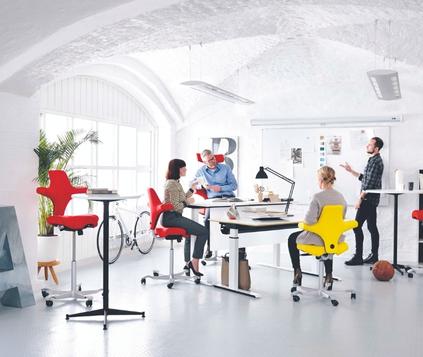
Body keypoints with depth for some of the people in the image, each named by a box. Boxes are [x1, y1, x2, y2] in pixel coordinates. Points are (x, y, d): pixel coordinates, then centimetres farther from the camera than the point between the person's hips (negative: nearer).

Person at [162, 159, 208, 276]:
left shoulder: (175, 183, 16)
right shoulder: (172, 184, -16)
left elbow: (182, 199, 17)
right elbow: (176, 206, -22)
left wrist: (192, 188, 14)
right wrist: (187, 202, -7)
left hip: (174, 217, 11)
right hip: (171, 217, -11)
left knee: (191, 231, 33)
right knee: (204, 232, -15)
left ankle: (188, 263, 39)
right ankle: (194, 262, -7)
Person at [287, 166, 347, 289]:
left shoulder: (318, 197, -22)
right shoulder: (341, 196, -2)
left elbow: (309, 220, -29)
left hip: (319, 238, -6)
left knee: (292, 239, 23)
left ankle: (297, 272, 27)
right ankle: (329, 276, 36)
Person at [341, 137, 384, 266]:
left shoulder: (375, 161, -15)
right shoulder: (374, 160, 16)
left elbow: (370, 183, -21)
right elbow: (364, 178, 21)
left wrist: (360, 199, -19)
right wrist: (351, 171, 18)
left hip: (368, 199, -10)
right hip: (371, 199, 10)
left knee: (357, 226, -9)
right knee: (372, 227, 11)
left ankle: (358, 257, -6)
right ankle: (374, 256, 17)